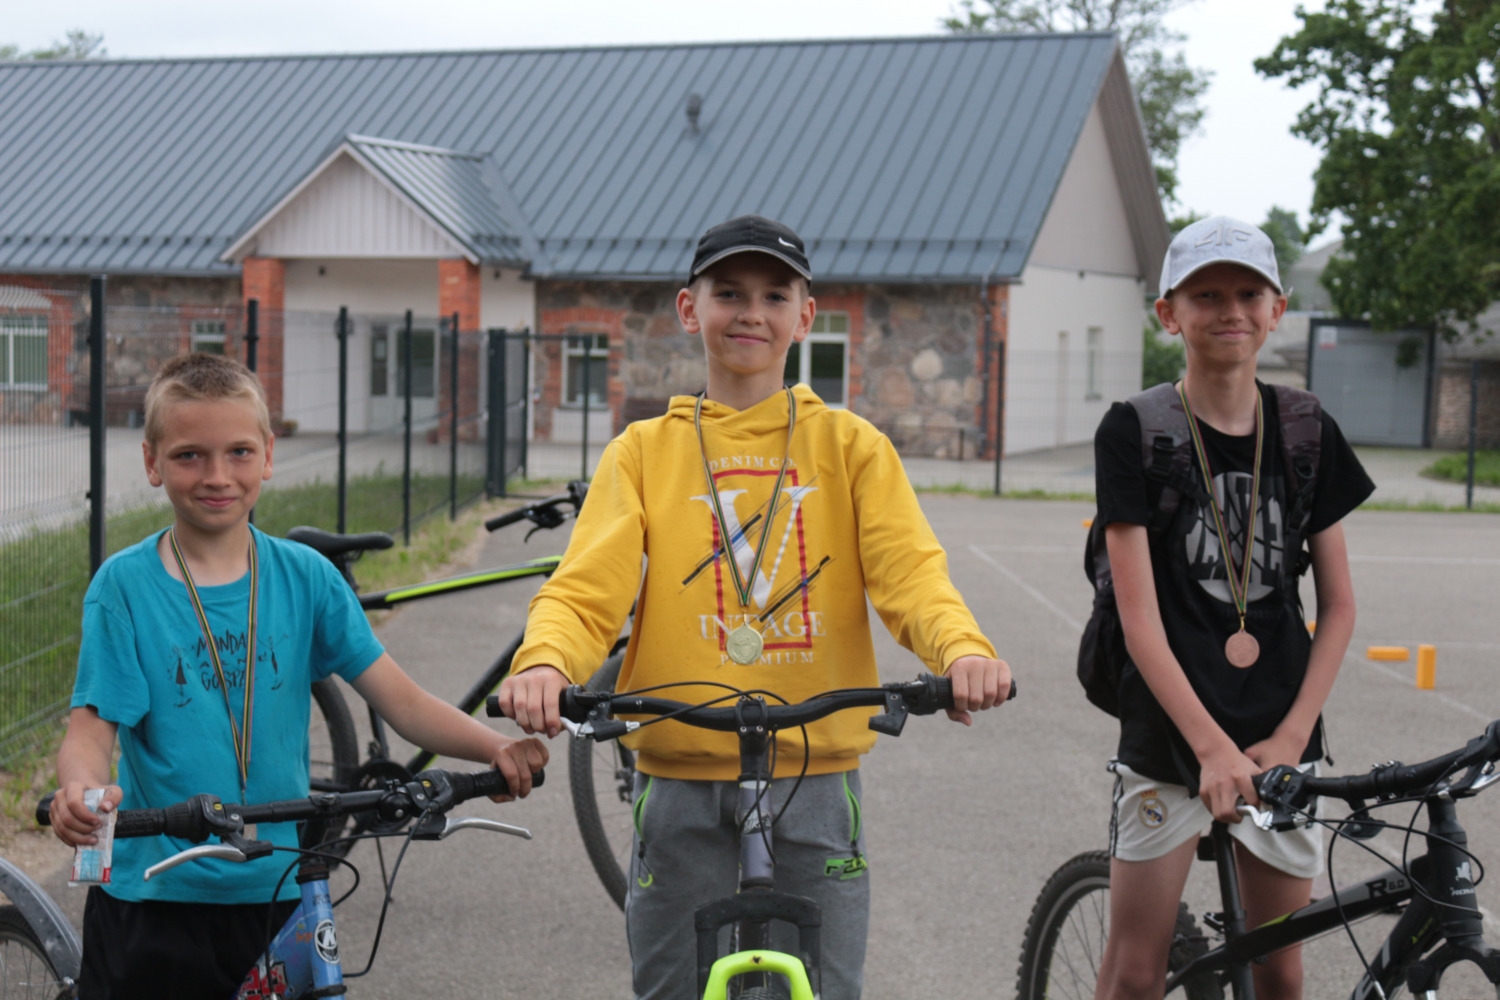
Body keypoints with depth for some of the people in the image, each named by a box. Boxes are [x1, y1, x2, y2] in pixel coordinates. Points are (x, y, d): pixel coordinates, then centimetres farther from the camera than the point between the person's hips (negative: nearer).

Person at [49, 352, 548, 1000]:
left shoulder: (305, 577, 0)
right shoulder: (125, 585, -5)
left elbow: (399, 700, -3)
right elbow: (93, 727, -10)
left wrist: (495, 747, -20)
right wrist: (79, 789, -33)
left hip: (278, 893, 2)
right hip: (152, 898, -2)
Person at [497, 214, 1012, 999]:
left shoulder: (850, 447, 7)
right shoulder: (644, 452, 7)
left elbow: (908, 572, -6)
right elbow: (588, 588, -5)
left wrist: (962, 647, -28)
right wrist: (545, 661, -27)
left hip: (815, 782, 0)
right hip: (682, 783, 0)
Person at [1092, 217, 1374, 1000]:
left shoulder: (1307, 433, 3)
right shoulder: (1134, 432, -7)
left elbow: (1338, 604, 5)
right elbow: (1139, 613, -14)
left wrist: (1291, 735, -7)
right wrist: (1212, 746, -23)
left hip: (1278, 736, 3)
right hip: (1168, 733, -3)